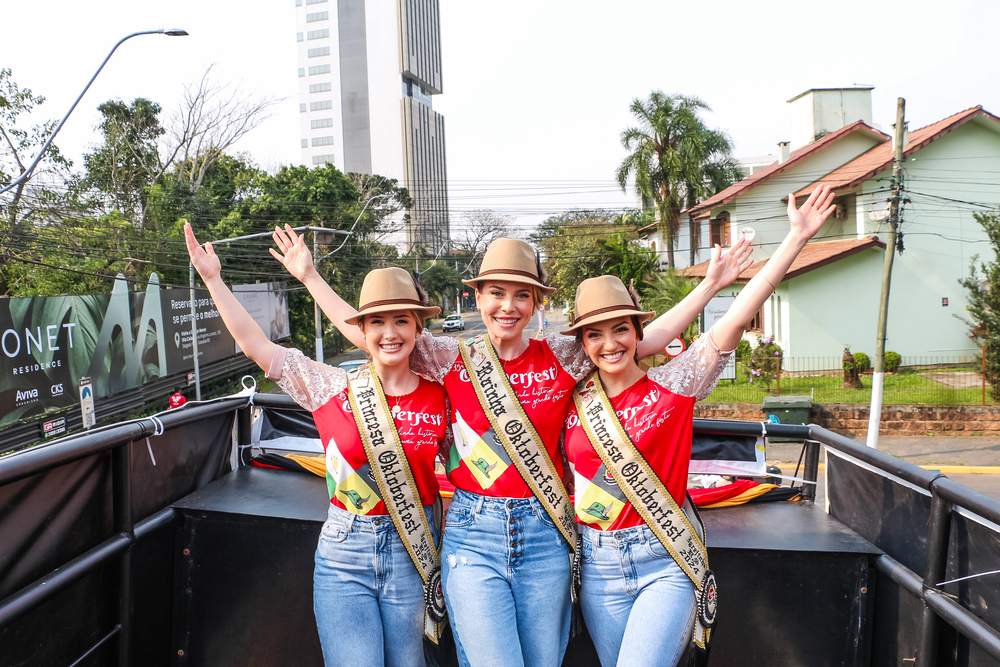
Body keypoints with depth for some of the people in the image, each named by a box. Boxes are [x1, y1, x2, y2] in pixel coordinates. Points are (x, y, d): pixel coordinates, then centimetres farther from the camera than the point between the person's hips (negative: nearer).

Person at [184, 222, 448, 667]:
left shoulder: (437, 398, -3)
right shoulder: (333, 390, -5)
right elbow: (255, 344, -6)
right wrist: (212, 279, -6)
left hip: (412, 553, 1)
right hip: (345, 555, -1)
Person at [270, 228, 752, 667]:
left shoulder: (563, 358, 1)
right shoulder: (452, 359, 0)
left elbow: (646, 339, 1)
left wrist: (710, 284, -3)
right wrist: (309, 276, 2)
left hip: (545, 538, 1)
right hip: (473, 536, -1)